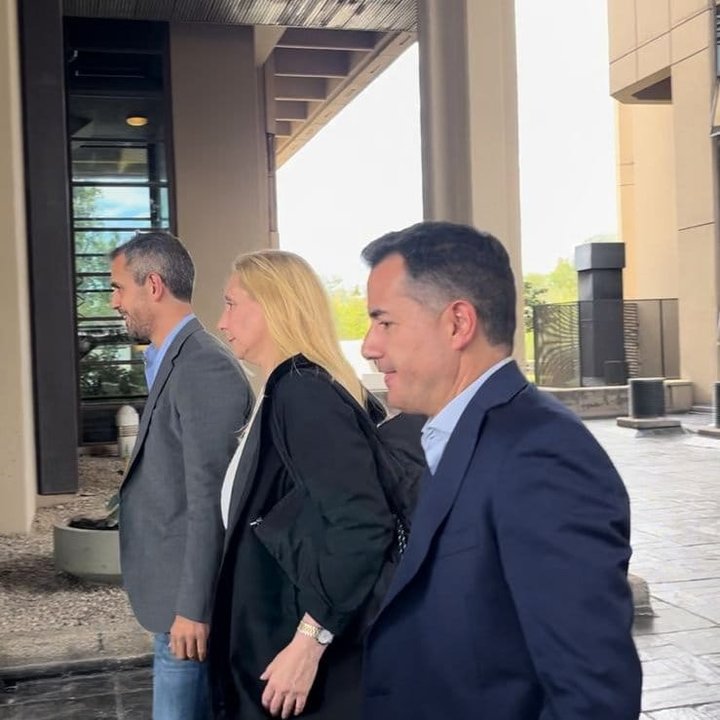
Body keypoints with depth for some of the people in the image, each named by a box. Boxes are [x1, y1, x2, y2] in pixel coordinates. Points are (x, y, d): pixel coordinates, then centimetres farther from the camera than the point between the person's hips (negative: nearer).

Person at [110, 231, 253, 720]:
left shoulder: (205, 368, -20)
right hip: (177, 588, 10)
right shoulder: (171, 362, 12)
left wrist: (193, 607, -20)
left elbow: (209, 502, -22)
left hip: (189, 595, -10)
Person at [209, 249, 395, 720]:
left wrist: (309, 642, -24)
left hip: (297, 659, -9)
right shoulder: (289, 390, 10)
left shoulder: (301, 391, -19)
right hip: (276, 638, 9)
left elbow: (364, 524, -28)